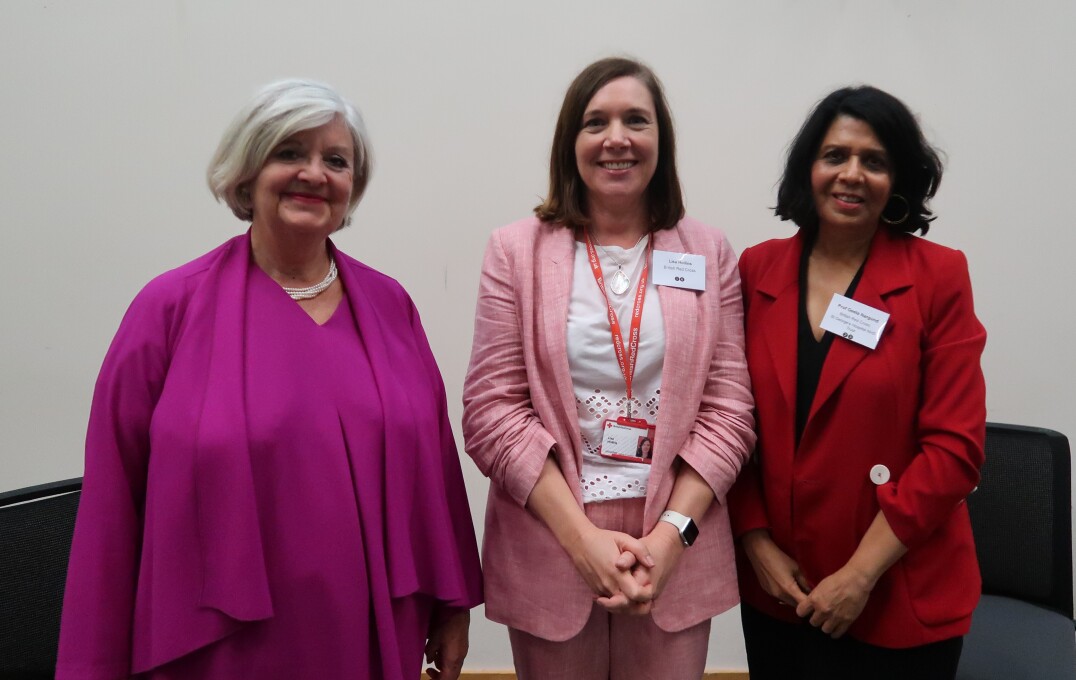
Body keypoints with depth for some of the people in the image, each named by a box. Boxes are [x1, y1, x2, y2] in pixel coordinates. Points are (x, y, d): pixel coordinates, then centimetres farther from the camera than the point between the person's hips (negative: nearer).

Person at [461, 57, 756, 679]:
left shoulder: (709, 253, 4)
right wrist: (582, 538, -12)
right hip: (548, 550, -1)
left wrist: (671, 534, -11)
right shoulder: (517, 250, 0)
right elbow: (491, 411, -5)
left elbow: (729, 410, 1)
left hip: (675, 555, 1)